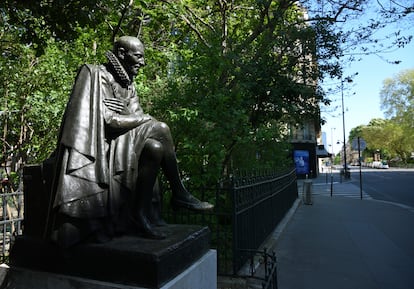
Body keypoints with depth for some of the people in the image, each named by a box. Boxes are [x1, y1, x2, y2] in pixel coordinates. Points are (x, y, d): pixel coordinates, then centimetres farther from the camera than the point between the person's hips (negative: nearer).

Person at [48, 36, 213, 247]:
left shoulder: (128, 83, 16)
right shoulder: (98, 75, -8)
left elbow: (138, 115, 6)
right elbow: (108, 121, -18)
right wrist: (150, 120, -11)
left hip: (123, 142, 8)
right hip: (100, 144, -8)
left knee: (155, 148, -19)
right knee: (160, 129, -23)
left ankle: (140, 214, -13)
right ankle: (179, 194, -13)